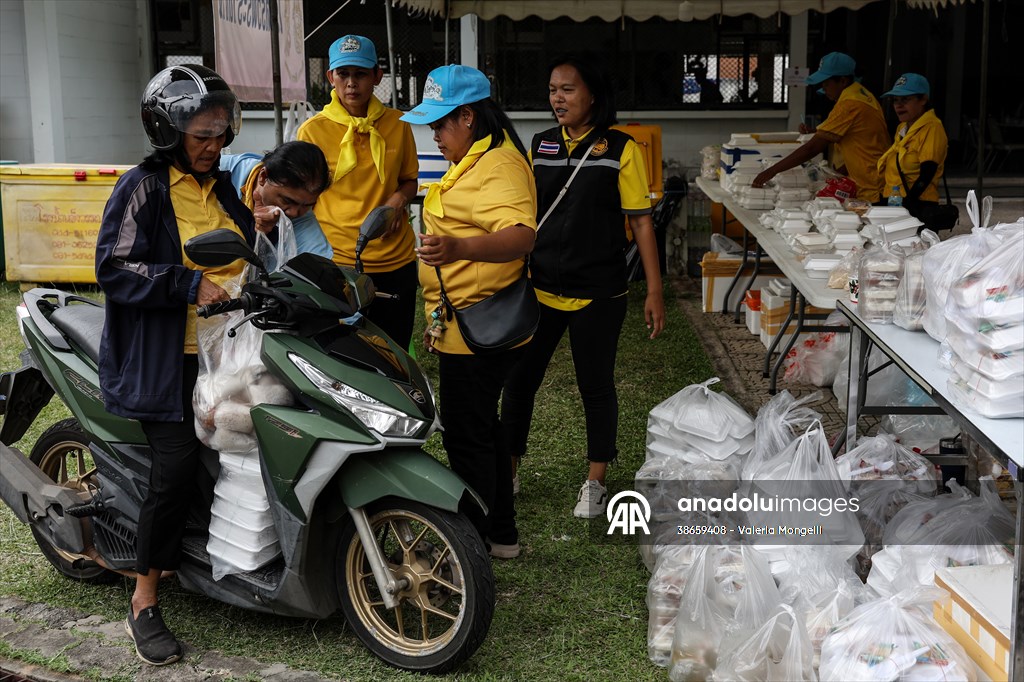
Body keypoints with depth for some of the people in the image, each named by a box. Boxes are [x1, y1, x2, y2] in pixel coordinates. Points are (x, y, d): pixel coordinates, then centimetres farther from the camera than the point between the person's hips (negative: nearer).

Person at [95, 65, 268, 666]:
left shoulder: (222, 187, 16)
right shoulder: (144, 188, -6)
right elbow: (114, 268, -15)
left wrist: (262, 227, 5)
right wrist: (190, 285, -21)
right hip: (168, 358, -7)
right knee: (177, 467, -15)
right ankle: (144, 605, -2)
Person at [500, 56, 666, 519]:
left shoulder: (620, 149, -6)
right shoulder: (540, 146, 6)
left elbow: (641, 221, -6)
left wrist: (654, 291, -9)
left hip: (598, 294, -3)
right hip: (539, 288, 4)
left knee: (596, 386, 9)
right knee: (518, 381, 7)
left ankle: (595, 482, 26)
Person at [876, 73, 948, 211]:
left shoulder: (932, 127, -7)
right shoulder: (902, 128, 20)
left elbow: (926, 175, -16)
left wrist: (906, 204, -23)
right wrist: (884, 201, 14)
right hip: (892, 203, 8)